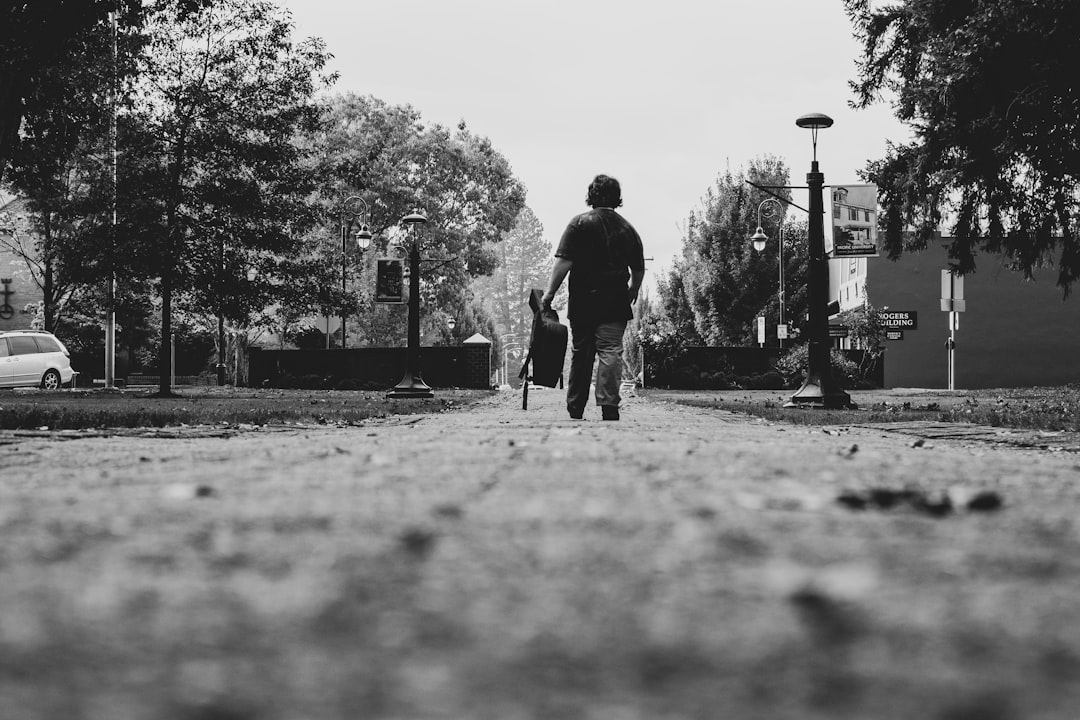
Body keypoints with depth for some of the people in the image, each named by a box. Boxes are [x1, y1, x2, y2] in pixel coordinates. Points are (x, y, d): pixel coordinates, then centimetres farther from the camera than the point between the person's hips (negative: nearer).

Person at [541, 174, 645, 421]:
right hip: (615, 305, 1)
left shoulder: (580, 223, -3)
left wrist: (549, 293, -6)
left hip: (583, 301, -1)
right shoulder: (627, 229, 8)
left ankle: (575, 410, 17)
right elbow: (639, 270, 12)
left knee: (580, 355, 9)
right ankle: (609, 406, -14)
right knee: (611, 352, -2)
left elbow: (564, 262, -11)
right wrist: (632, 292, 30)